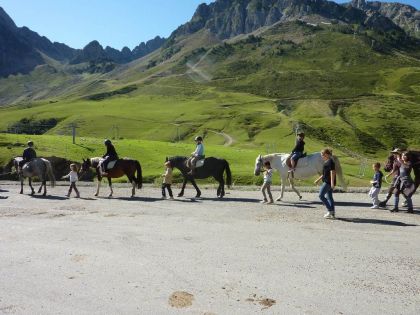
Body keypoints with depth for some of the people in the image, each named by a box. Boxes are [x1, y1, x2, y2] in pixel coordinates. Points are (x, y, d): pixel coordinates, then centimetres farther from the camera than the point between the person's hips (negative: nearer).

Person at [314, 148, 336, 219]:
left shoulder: (330, 162, -13)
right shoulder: (327, 162, 17)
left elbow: (332, 172, -20)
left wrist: (332, 183, -25)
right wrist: (318, 179, 28)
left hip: (328, 182, -10)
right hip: (327, 182, 10)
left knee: (321, 195, -6)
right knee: (329, 197, 11)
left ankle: (330, 210, -2)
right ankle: (332, 214, 14)